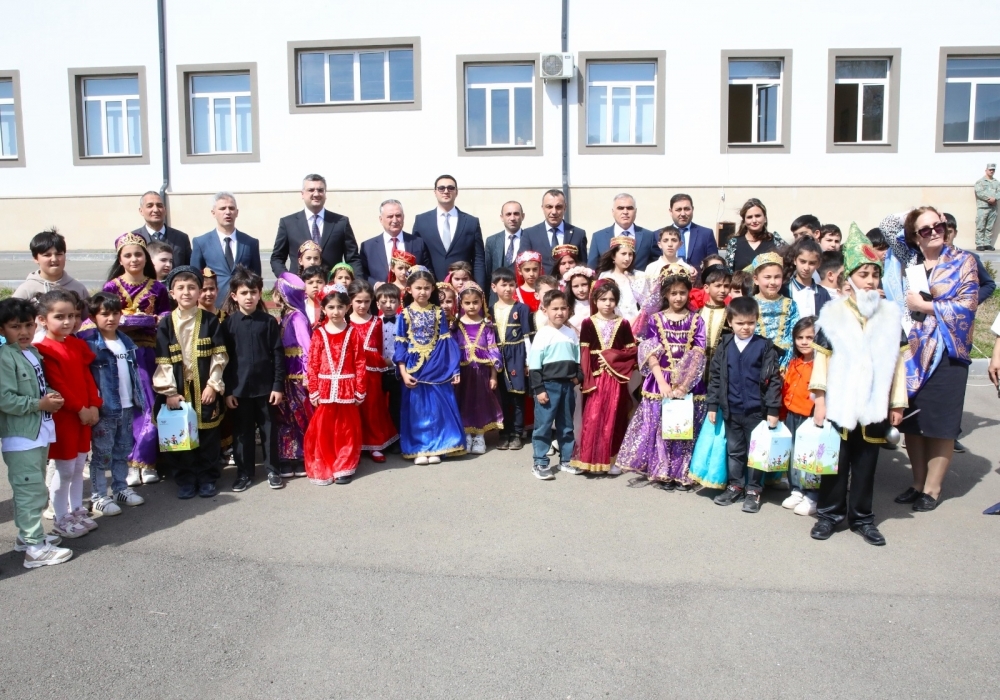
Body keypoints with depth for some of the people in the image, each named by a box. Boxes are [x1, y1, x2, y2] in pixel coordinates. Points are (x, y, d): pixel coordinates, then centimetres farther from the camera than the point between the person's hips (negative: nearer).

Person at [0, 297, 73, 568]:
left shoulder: (34, 352, 11)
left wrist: (51, 394, 2)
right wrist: (41, 404, -18)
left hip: (40, 432, 9)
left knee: (31, 489, 20)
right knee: (31, 490, -6)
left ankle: (28, 534, 33)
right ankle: (35, 548, 0)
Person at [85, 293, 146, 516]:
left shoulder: (127, 342, 10)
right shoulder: (90, 344, -10)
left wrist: (139, 399, 13)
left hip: (127, 407, 6)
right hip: (103, 409, -6)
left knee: (123, 452, 17)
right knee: (102, 454, 2)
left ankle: (120, 488, 29)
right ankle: (98, 496, 11)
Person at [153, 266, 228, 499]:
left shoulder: (210, 321, 0)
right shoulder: (166, 324, 1)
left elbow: (219, 356, -1)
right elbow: (163, 362, -2)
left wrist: (213, 384, -8)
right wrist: (169, 392, -8)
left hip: (205, 389, -1)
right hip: (178, 390, 1)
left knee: (208, 436, 6)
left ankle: (207, 478, 20)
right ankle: (185, 479, 20)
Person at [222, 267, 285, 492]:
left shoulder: (269, 322, -1)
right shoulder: (228, 324, 0)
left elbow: (278, 355, -1)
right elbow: (224, 359, 1)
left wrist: (278, 385, -5)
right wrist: (227, 390, -2)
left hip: (266, 386, 0)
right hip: (239, 388, 0)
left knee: (270, 430, 9)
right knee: (243, 432, 10)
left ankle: (272, 470, 22)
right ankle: (244, 472, 23)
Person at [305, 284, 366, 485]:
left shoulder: (353, 333, 1)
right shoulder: (319, 334, 1)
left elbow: (360, 363, 0)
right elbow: (312, 364, -1)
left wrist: (360, 390, -3)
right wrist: (313, 391, -5)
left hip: (347, 389, 0)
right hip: (325, 388, 0)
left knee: (346, 429, 7)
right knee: (322, 430, 4)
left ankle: (344, 468, 19)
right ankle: (322, 469, 16)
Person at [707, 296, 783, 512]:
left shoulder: (765, 347, -7)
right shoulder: (724, 346, 1)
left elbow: (774, 379, -7)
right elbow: (715, 376, 6)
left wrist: (773, 410, -9)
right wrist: (712, 405, 3)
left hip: (756, 410, -3)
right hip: (731, 410, 3)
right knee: (734, 450, 16)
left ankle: (754, 490, 21)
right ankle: (735, 486, 29)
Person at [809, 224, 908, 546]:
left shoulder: (890, 314, 5)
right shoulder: (834, 313, -3)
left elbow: (897, 361, 7)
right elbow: (821, 357, -3)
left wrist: (897, 403, 6)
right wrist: (819, 399, -7)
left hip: (874, 407, 2)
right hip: (839, 405, -2)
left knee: (866, 463, 11)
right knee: (836, 461, 7)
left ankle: (861, 516, 25)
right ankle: (829, 513, 21)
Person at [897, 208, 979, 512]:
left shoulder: (963, 261, 1)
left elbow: (967, 306, -9)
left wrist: (923, 305, -10)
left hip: (946, 352, -3)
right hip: (912, 350, 4)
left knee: (940, 424, 0)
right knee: (911, 421, 6)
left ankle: (932, 489, 11)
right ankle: (918, 483, 19)